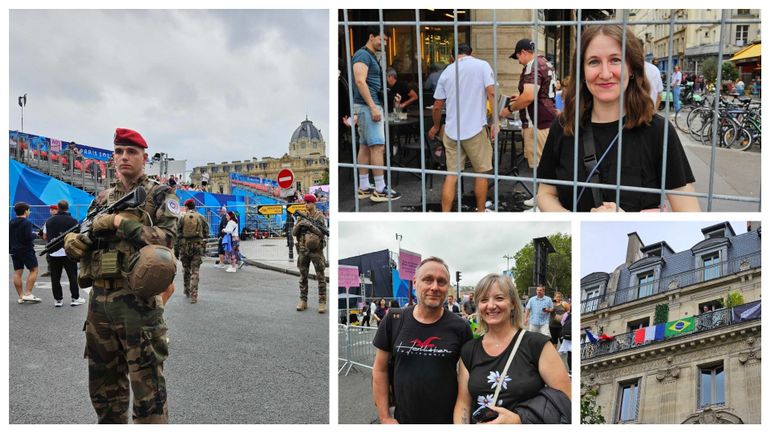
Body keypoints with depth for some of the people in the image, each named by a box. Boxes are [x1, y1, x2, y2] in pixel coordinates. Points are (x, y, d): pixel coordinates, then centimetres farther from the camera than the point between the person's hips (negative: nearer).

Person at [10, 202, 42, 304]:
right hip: (26, 250, -7)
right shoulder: (27, 223, -14)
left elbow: (8, 237, 15)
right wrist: (35, 235, -3)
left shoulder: (11, 223, 10)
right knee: (33, 270, 0)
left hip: (14, 250, 7)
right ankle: (28, 294, -9)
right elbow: (29, 237, -21)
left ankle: (21, 296, 9)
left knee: (17, 272, 7)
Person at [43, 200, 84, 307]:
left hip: (53, 253, 3)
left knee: (55, 278, 8)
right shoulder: (72, 221, -6)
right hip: (68, 253, -3)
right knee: (72, 276, 5)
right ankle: (75, 298, 7)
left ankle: (57, 300, 11)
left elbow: (45, 237, 10)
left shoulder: (49, 221, 5)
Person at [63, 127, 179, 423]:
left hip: (138, 299, -6)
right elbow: (81, 240, 19)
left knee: (147, 386, -4)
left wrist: (122, 223, -17)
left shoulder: (160, 195, 1)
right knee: (103, 385, 17)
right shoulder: (102, 199, 17)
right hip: (99, 298, 6)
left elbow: (166, 237, -13)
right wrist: (74, 242, -4)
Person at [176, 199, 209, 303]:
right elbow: (206, 234, 5)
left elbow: (178, 235, 0)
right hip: (198, 246, 0)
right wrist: (204, 249, 13)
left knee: (186, 270, 17)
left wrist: (176, 250, 5)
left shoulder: (182, 218, 2)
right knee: (195, 271, -1)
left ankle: (187, 291, 29)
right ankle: (193, 295, -10)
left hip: (184, 246, 0)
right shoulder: (201, 218, 5)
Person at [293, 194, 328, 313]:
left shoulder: (321, 217, -1)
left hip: (316, 250, -4)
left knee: (320, 277, -3)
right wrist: (299, 224, -12)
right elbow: (295, 233, 6)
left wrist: (310, 225, -21)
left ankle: (322, 302, 1)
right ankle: (303, 301, 14)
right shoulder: (302, 216, 9)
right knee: (303, 276, 7)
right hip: (303, 250, 4)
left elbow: (322, 233, -11)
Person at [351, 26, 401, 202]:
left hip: (371, 106, 10)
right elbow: (360, 81, -21)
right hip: (368, 106, -10)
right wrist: (373, 107, -24)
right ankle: (380, 190, -10)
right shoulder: (363, 55, -10)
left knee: (365, 146, 9)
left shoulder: (372, 56, 20)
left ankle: (364, 187, 12)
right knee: (378, 146, -11)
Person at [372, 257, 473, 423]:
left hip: (449, 421, -1)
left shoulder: (459, 328, -7)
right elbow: (380, 369, 1)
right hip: (403, 420, 1)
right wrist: (385, 417, -2)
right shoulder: (393, 321, -5)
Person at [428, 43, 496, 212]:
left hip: (451, 130, 4)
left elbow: (437, 106, 16)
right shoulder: (482, 65, 1)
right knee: (481, 171, 11)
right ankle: (481, 213, 21)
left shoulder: (447, 71, 12)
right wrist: (495, 122, -11)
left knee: (451, 174, 6)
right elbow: (491, 93, -12)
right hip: (475, 128, -3)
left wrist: (436, 126, 32)